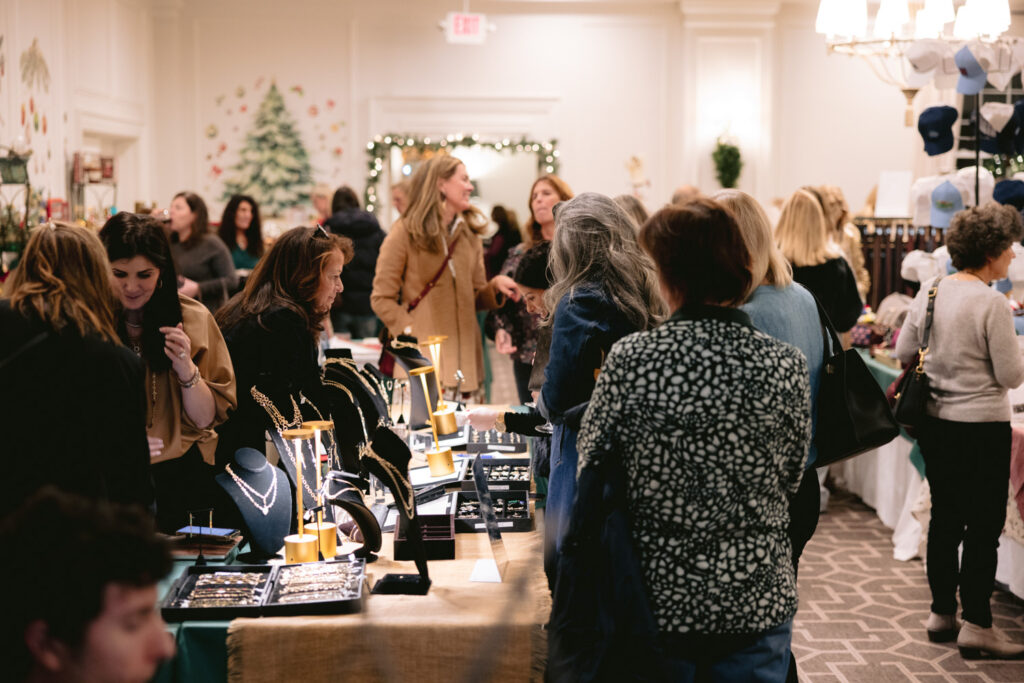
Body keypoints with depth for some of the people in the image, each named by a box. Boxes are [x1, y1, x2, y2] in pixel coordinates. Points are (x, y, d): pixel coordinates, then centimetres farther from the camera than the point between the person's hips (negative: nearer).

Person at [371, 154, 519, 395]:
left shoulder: (469, 234, 17)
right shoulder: (405, 232, -1)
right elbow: (382, 298, -3)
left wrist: (495, 285, -3)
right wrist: (410, 330, -16)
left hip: (465, 354, 5)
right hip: (423, 355, -5)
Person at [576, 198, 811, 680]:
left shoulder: (630, 360, -15)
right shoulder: (786, 366, -11)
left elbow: (591, 464, -3)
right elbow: (789, 478, 1)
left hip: (658, 597, -1)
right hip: (756, 599, 1)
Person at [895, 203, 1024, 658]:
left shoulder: (930, 290, 2)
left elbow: (903, 351, 9)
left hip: (933, 421, 7)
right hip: (981, 426, -7)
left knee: (945, 517, 16)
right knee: (984, 527, 3)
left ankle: (941, 613, 25)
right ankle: (976, 626, 7)